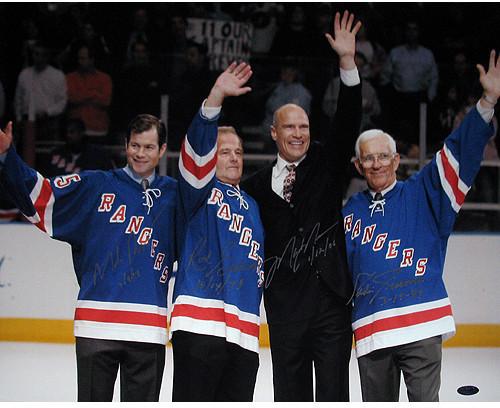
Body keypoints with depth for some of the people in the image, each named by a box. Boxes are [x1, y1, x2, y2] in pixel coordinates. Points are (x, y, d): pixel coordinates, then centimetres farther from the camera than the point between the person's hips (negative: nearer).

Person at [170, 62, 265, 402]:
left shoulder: (251, 206, 26)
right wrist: (217, 96, -25)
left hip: (244, 333, 7)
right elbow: (198, 147, -13)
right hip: (199, 322, -7)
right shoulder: (200, 191, 6)